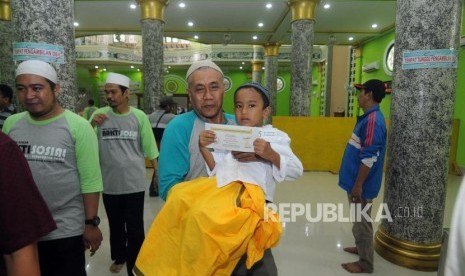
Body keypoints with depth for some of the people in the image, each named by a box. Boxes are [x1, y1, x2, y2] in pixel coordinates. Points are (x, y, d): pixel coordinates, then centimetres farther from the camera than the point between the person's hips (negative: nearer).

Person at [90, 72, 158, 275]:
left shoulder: (139, 117, -5)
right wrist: (92, 124, -16)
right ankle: (119, 257, 44)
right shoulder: (100, 114, -2)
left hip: (134, 183, -2)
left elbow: (150, 149, -1)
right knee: (115, 225, 21)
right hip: (110, 183, 3)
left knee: (135, 228, 6)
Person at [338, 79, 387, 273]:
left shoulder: (373, 120, -22)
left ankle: (365, 263, 19)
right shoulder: (368, 117, 9)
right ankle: (361, 248, 41)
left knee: (361, 222, 4)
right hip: (356, 180, 10)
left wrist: (358, 185, -22)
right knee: (358, 220, 23)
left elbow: (369, 158, -26)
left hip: (361, 184, -10)